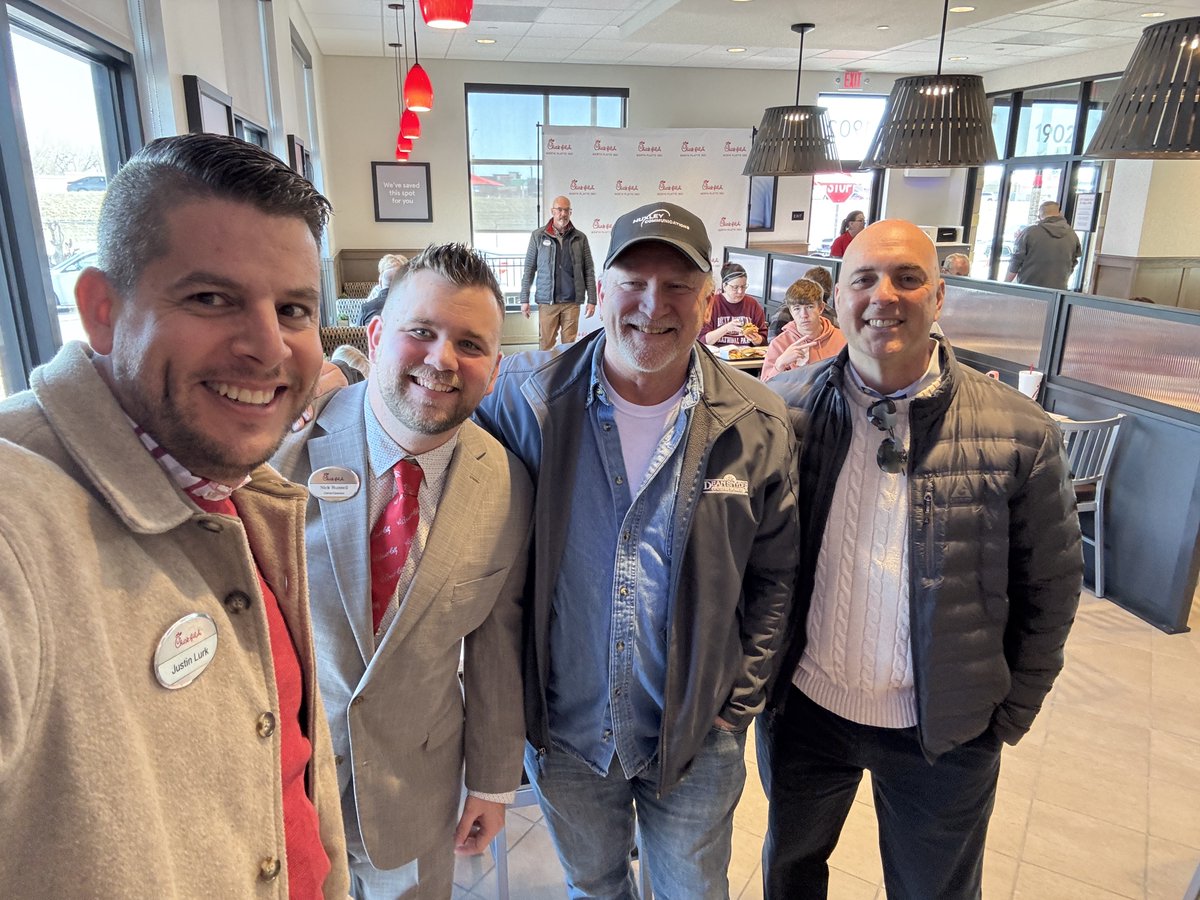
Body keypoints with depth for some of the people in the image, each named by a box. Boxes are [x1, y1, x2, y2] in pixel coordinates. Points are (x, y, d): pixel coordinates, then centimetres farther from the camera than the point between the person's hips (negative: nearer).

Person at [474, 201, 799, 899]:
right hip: (562, 729, 0)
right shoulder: (528, 396, -14)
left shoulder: (759, 426, -10)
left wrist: (742, 698, -2)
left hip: (699, 738, 1)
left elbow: (774, 575, -1)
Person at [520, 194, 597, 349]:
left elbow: (589, 271, 6)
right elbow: (529, 269, 5)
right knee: (546, 343, 2)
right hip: (546, 300, -1)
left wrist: (591, 300, 0)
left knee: (569, 344, 4)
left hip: (572, 301, 1)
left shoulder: (580, 238, 5)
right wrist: (524, 299, 0)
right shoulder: (538, 236, 3)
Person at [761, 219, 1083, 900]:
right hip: (803, 708, 1)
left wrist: (1011, 711, 0)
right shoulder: (786, 407, -11)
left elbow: (1050, 586, -3)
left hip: (945, 734, -1)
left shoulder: (1021, 433, -14)